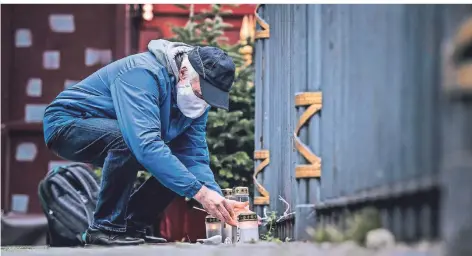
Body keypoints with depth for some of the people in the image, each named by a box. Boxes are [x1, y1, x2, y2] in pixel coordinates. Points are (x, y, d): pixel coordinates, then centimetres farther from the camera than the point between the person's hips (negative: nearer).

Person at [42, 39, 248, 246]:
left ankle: (131, 227, 3)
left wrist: (219, 200, -24)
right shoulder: (143, 74, -32)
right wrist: (199, 191, -45)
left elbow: (195, 157, -7)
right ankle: (105, 228, -23)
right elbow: (146, 144, -43)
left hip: (113, 139, 8)